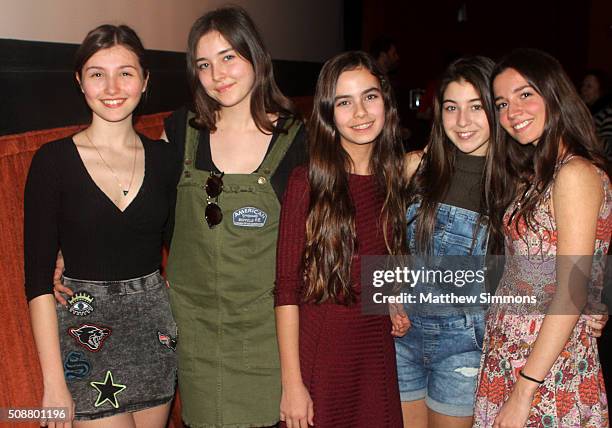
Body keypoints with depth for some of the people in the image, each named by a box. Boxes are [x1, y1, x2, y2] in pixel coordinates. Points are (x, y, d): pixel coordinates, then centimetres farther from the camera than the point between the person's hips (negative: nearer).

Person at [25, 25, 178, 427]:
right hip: (85, 330, -3)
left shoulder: (164, 157, 2)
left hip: (156, 322, 4)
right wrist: (54, 382, -12)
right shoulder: (54, 160, -8)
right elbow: (38, 276, -10)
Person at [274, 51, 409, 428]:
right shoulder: (308, 182, -12)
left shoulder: (393, 177, 3)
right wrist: (292, 384, -15)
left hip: (378, 350, 5)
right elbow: (287, 287, -13)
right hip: (318, 350, -4)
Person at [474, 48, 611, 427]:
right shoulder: (536, 172, 11)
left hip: (549, 363, -8)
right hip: (507, 352, 8)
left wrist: (524, 391, -20)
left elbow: (571, 295, -20)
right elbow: (522, 269, 8)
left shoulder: (576, 173, -17)